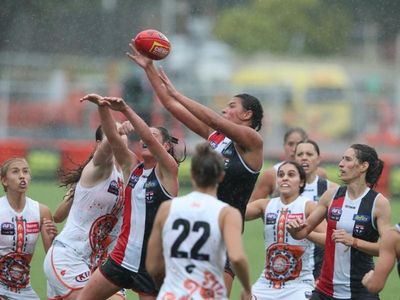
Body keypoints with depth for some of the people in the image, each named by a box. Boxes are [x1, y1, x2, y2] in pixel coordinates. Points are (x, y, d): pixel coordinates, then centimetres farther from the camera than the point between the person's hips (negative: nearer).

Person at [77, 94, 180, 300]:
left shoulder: (167, 171, -6)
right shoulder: (131, 166, 8)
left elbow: (149, 138, -22)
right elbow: (112, 136, -5)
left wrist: (125, 109, -31)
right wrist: (103, 107, -21)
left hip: (151, 264, -6)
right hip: (122, 257, 6)